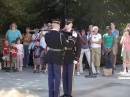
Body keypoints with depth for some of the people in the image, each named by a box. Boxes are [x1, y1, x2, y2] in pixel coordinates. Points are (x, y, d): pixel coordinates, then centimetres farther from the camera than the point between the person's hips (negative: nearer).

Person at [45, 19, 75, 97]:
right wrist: (73, 40, 9)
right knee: (57, 76, 4)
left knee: (51, 76, 12)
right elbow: (69, 45, -10)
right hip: (57, 57, -5)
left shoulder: (47, 35, -2)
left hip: (49, 56, 5)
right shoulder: (60, 35, -16)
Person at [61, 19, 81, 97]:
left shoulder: (75, 34, -4)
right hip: (63, 58, 4)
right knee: (64, 76, 8)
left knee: (70, 76, 1)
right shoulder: (62, 33, 8)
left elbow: (78, 47, -6)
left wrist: (76, 58, -11)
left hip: (71, 58, -4)